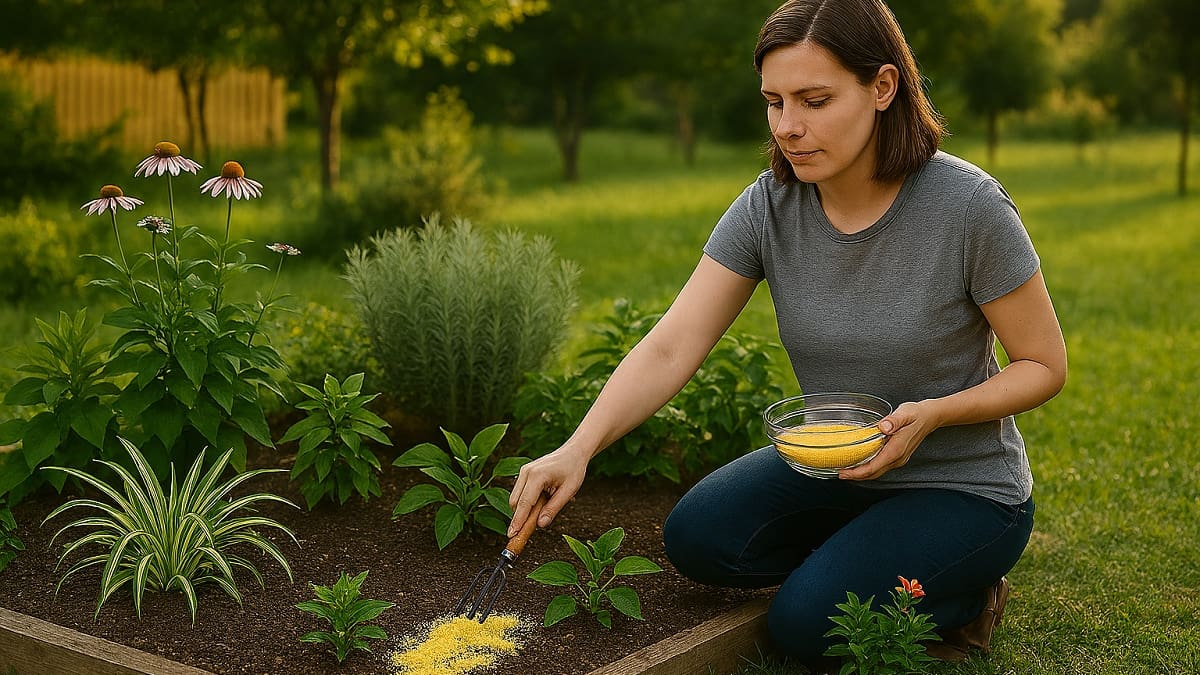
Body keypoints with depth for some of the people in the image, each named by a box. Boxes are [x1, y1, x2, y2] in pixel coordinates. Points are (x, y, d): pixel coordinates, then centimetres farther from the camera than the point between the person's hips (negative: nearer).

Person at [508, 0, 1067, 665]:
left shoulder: (967, 206, -22)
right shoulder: (767, 207, -11)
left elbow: (1045, 365, -12)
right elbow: (670, 349, -18)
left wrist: (932, 414, -29)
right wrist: (578, 449, -33)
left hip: (964, 488, -5)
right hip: (838, 468, 5)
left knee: (805, 621, -21)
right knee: (697, 537, -15)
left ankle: (966, 590, 7)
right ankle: (860, 552, 8)